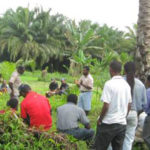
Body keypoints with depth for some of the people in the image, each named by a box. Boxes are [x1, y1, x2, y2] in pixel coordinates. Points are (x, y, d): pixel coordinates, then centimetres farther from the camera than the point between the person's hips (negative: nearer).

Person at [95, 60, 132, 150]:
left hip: (109, 123, -6)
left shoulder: (109, 84, -13)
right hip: (122, 123, 6)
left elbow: (106, 106, -16)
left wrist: (100, 119, -3)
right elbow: (129, 105, 11)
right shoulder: (126, 85, 6)